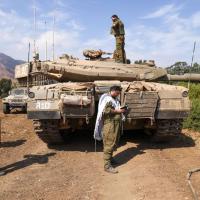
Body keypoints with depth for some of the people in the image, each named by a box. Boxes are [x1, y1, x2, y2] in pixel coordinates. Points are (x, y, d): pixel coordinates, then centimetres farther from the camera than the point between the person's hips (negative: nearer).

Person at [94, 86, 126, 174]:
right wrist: (117, 111, -18)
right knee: (109, 144, -7)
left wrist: (121, 110, 6)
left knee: (114, 143, 18)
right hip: (109, 124, -10)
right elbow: (106, 110, -23)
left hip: (116, 124, 10)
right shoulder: (107, 99, -12)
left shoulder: (115, 99, 18)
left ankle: (110, 158, 35)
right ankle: (107, 166, -3)